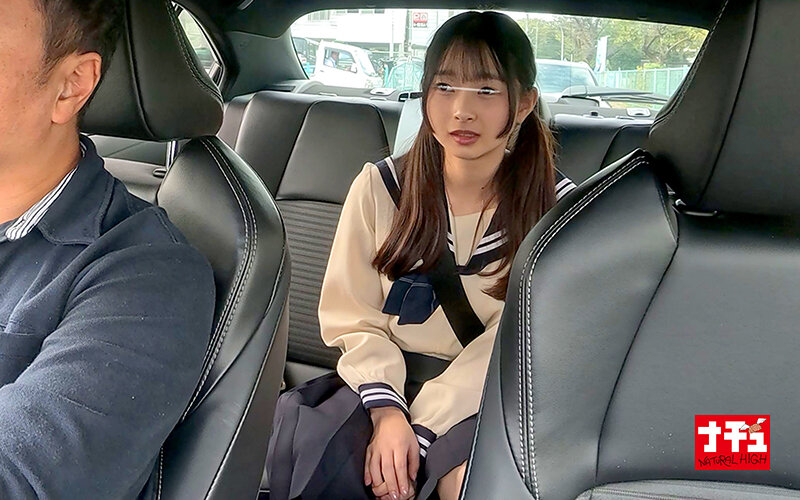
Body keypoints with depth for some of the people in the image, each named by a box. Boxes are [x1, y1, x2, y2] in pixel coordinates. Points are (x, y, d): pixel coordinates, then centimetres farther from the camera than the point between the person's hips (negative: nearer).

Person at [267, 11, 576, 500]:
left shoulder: (556, 206, -5)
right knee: (303, 451, -27)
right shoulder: (381, 186, 0)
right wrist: (387, 412, -19)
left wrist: (420, 430, -18)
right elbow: (354, 317, -2)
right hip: (387, 381, 2)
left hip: (486, 399, -1)